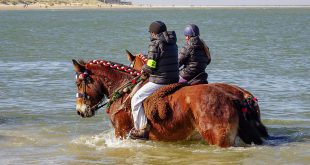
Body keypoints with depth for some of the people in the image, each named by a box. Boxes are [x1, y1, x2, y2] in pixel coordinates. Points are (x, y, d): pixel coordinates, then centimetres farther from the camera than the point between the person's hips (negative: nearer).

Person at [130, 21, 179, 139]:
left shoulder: (155, 44, -13)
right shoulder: (173, 44, 12)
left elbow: (150, 68, -16)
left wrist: (143, 68, 6)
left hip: (158, 81, -9)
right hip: (174, 80, 9)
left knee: (136, 99, -2)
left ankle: (141, 129, -7)